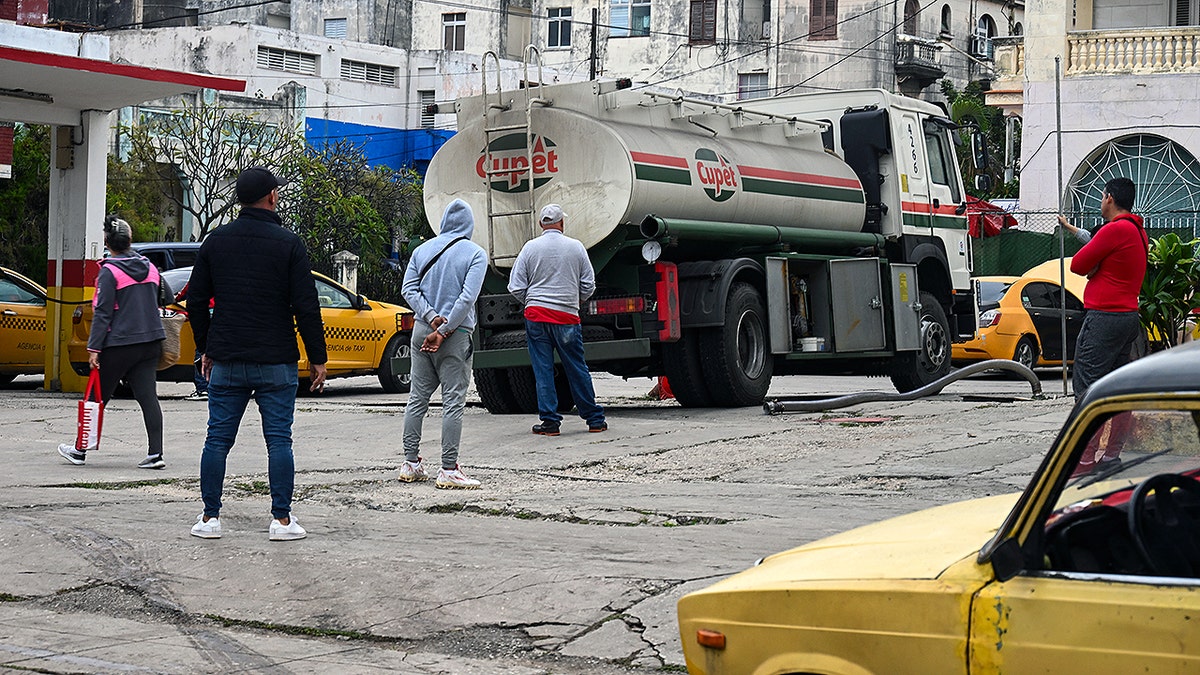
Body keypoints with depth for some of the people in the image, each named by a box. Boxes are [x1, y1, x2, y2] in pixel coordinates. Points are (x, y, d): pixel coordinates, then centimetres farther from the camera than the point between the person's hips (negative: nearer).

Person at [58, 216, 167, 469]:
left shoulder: (109, 272, -10)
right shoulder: (150, 268, 9)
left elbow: (102, 313, -13)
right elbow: (162, 302, 20)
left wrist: (94, 348, -12)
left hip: (119, 344, -5)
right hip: (150, 343, 5)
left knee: (98, 396, 8)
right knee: (148, 396, 0)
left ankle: (80, 449, 19)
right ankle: (155, 453, -8)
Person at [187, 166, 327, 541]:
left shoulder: (216, 240, 5)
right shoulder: (288, 243, -6)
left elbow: (196, 300, 9)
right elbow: (306, 306, -8)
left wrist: (205, 348, 20)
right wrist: (317, 358, -1)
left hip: (225, 362, 3)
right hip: (276, 362, -3)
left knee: (217, 440, 8)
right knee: (279, 440, 2)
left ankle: (210, 518, 9)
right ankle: (281, 520, 3)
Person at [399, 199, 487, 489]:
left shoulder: (423, 250, 9)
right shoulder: (475, 254, -5)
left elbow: (409, 289, 2)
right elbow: (467, 298, -14)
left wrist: (432, 318, -6)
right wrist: (443, 331, -12)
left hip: (422, 330, 5)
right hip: (455, 335, -5)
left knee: (417, 398, 12)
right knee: (453, 402, -4)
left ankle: (411, 463, 15)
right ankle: (448, 470, -7)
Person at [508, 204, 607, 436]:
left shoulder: (530, 247, 1)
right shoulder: (576, 247, 2)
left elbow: (516, 288, 1)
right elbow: (588, 285, 5)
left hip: (536, 315, 0)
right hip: (567, 317, 0)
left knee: (543, 370, 4)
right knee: (577, 369, 7)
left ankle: (550, 421, 3)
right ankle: (594, 419, 14)